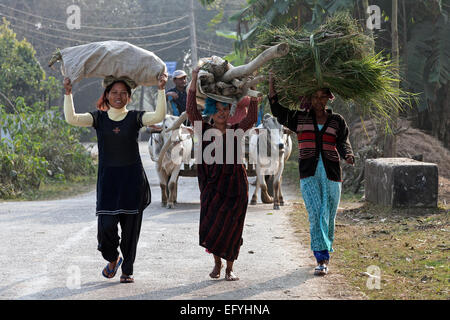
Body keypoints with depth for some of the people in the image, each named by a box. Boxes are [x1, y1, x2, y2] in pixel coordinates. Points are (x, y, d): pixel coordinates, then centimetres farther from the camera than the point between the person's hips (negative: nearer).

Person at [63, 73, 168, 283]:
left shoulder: (135, 117, 3)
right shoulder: (99, 118, 5)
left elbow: (159, 116, -15)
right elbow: (72, 119, -9)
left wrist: (161, 90, -24)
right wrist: (68, 93, -19)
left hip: (132, 178, 0)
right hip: (107, 177, 0)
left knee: (130, 226, 3)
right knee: (106, 225, -10)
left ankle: (127, 270, 18)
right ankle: (112, 259, 19)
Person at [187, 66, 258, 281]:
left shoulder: (236, 131, 3)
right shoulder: (205, 130, 2)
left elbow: (251, 118, -10)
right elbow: (191, 111, -9)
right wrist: (194, 81, -14)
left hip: (235, 185, 0)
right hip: (212, 185, 0)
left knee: (231, 229, 3)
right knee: (210, 227, -1)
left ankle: (229, 268, 16)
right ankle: (217, 263, 23)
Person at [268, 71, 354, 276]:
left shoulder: (337, 121, 11)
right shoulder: (300, 119, 12)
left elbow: (343, 143, 0)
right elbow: (278, 111, 6)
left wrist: (348, 155, -22)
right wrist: (272, 83, 0)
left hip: (331, 174, 1)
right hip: (309, 174, -1)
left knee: (328, 216, 5)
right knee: (315, 213, -15)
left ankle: (325, 253, 25)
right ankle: (322, 259, -20)